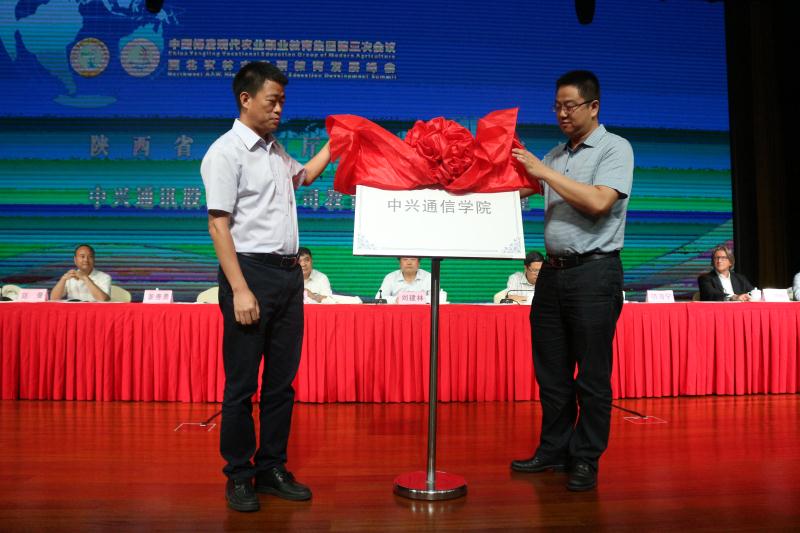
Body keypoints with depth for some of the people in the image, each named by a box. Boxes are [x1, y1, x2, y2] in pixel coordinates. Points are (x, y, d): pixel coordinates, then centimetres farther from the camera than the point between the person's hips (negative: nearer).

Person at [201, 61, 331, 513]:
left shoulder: (276, 149, 16)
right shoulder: (226, 152, -7)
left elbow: (303, 175, 38)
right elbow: (218, 225, -14)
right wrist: (240, 289, -20)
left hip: (289, 272, 8)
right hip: (252, 271, -8)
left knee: (282, 379, 11)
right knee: (242, 383, 1)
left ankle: (272, 469, 24)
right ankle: (239, 477, 16)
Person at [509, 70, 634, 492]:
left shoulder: (615, 148, -3)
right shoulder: (555, 155, 16)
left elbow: (598, 202, -18)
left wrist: (543, 171, -15)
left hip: (594, 272, -6)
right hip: (553, 271, 7)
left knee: (592, 374, 1)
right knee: (550, 369, 11)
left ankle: (586, 460, 13)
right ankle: (553, 450, 24)